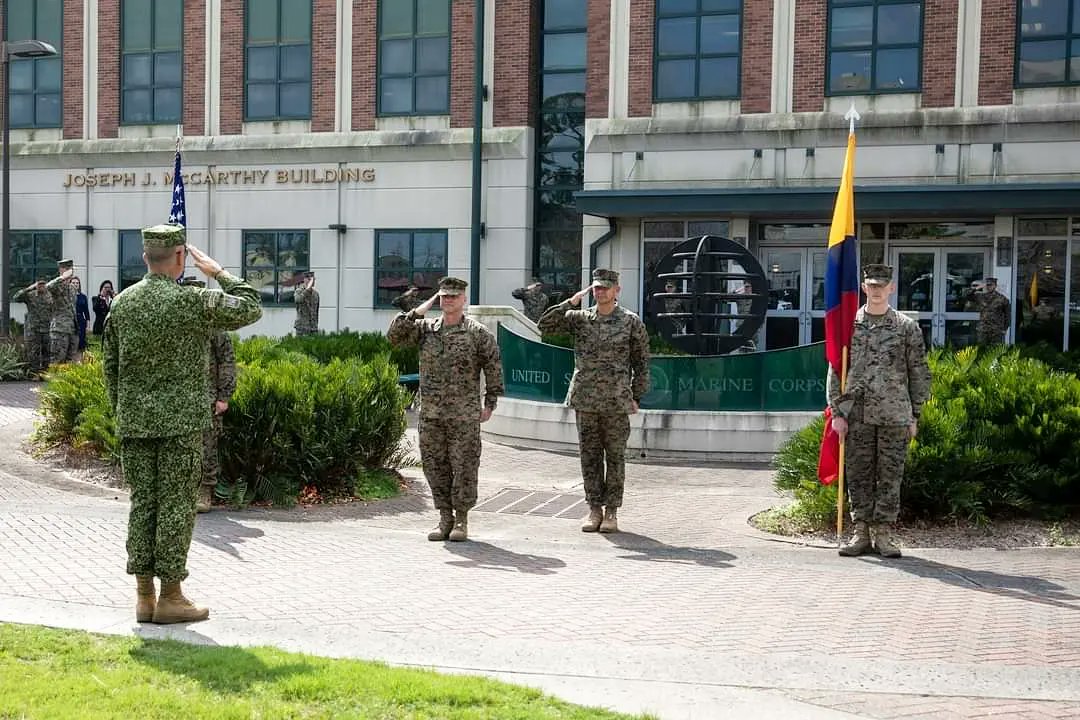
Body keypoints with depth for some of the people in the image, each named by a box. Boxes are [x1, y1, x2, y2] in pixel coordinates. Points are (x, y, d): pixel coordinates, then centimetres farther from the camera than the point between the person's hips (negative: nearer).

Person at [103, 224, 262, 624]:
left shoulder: (121, 303, 5)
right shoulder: (192, 301, -12)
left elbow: (110, 365, 11)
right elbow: (251, 309, -2)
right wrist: (218, 272, 6)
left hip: (134, 421, 5)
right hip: (181, 420, -5)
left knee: (142, 503, 9)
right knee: (176, 505, 1)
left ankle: (144, 596, 14)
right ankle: (170, 598, 5)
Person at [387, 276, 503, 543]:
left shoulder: (478, 333, -1)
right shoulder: (425, 329, 8)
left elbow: (494, 368, 2)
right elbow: (394, 336, -2)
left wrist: (490, 404, -1)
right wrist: (419, 311, -7)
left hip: (464, 416, -3)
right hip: (430, 414, 4)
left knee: (464, 467, 0)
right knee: (435, 466, 7)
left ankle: (461, 521, 11)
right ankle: (445, 519, 17)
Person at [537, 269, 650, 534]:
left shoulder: (631, 322, 1)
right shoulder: (579, 318, 6)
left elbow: (641, 362, 4)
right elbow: (545, 325, -3)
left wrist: (636, 397, 1)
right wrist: (570, 302, -8)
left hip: (616, 402, -2)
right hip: (585, 401, 2)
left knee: (615, 458, 4)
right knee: (589, 457, 7)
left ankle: (611, 512, 12)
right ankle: (594, 509, 16)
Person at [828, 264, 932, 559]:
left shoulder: (907, 327, 6)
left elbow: (919, 374, 8)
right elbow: (835, 370, 5)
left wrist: (914, 416, 5)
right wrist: (837, 412, -1)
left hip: (894, 415, 0)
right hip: (856, 414, 1)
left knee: (890, 476, 2)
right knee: (858, 475, 4)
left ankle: (883, 533, 9)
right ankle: (861, 532, 11)